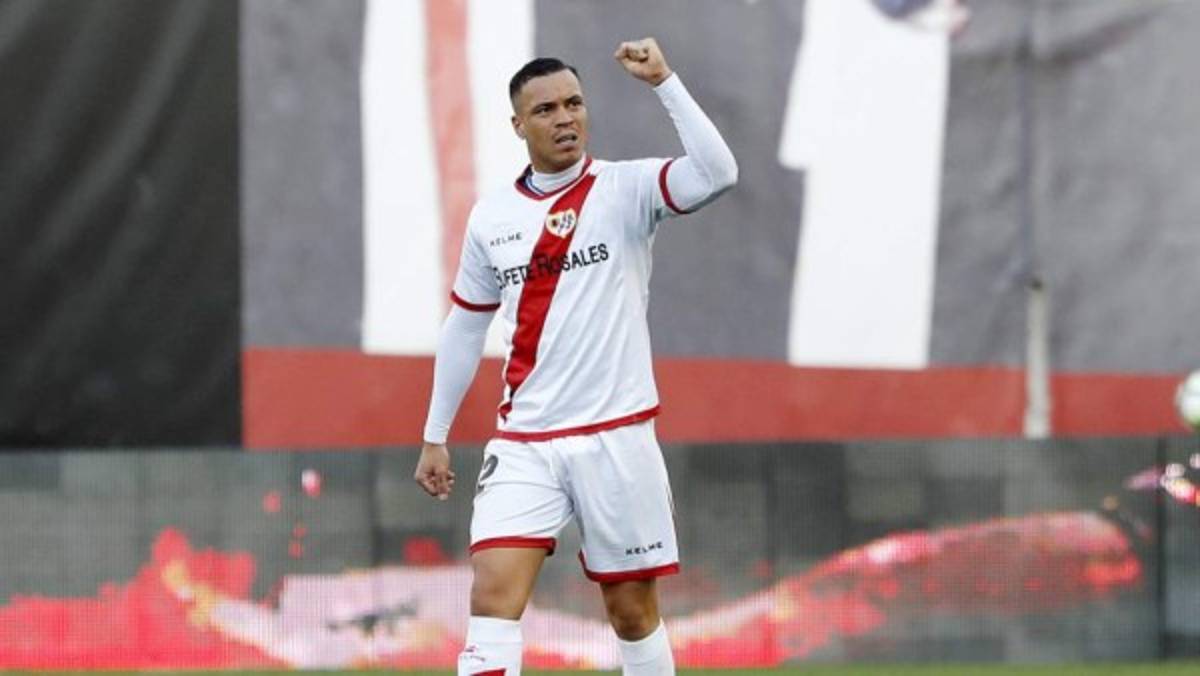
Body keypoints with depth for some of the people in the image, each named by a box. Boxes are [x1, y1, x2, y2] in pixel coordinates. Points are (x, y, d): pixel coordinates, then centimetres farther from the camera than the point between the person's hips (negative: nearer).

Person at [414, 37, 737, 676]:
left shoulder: (625, 190, -3)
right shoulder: (491, 217, 8)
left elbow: (716, 172, -22)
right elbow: (463, 329, 18)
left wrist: (663, 81, -25)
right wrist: (435, 438, 19)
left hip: (615, 437, -2)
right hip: (523, 445, 2)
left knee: (633, 611, 6)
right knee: (493, 595, -14)